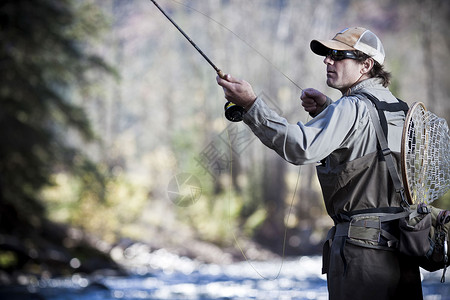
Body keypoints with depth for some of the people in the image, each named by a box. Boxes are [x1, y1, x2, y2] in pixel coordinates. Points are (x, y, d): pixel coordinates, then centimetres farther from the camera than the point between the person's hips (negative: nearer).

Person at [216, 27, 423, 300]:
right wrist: (327, 111, 18)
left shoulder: (352, 108, -12)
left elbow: (303, 148, -26)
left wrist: (252, 104, -25)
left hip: (361, 246, -8)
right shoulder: (397, 109, 15)